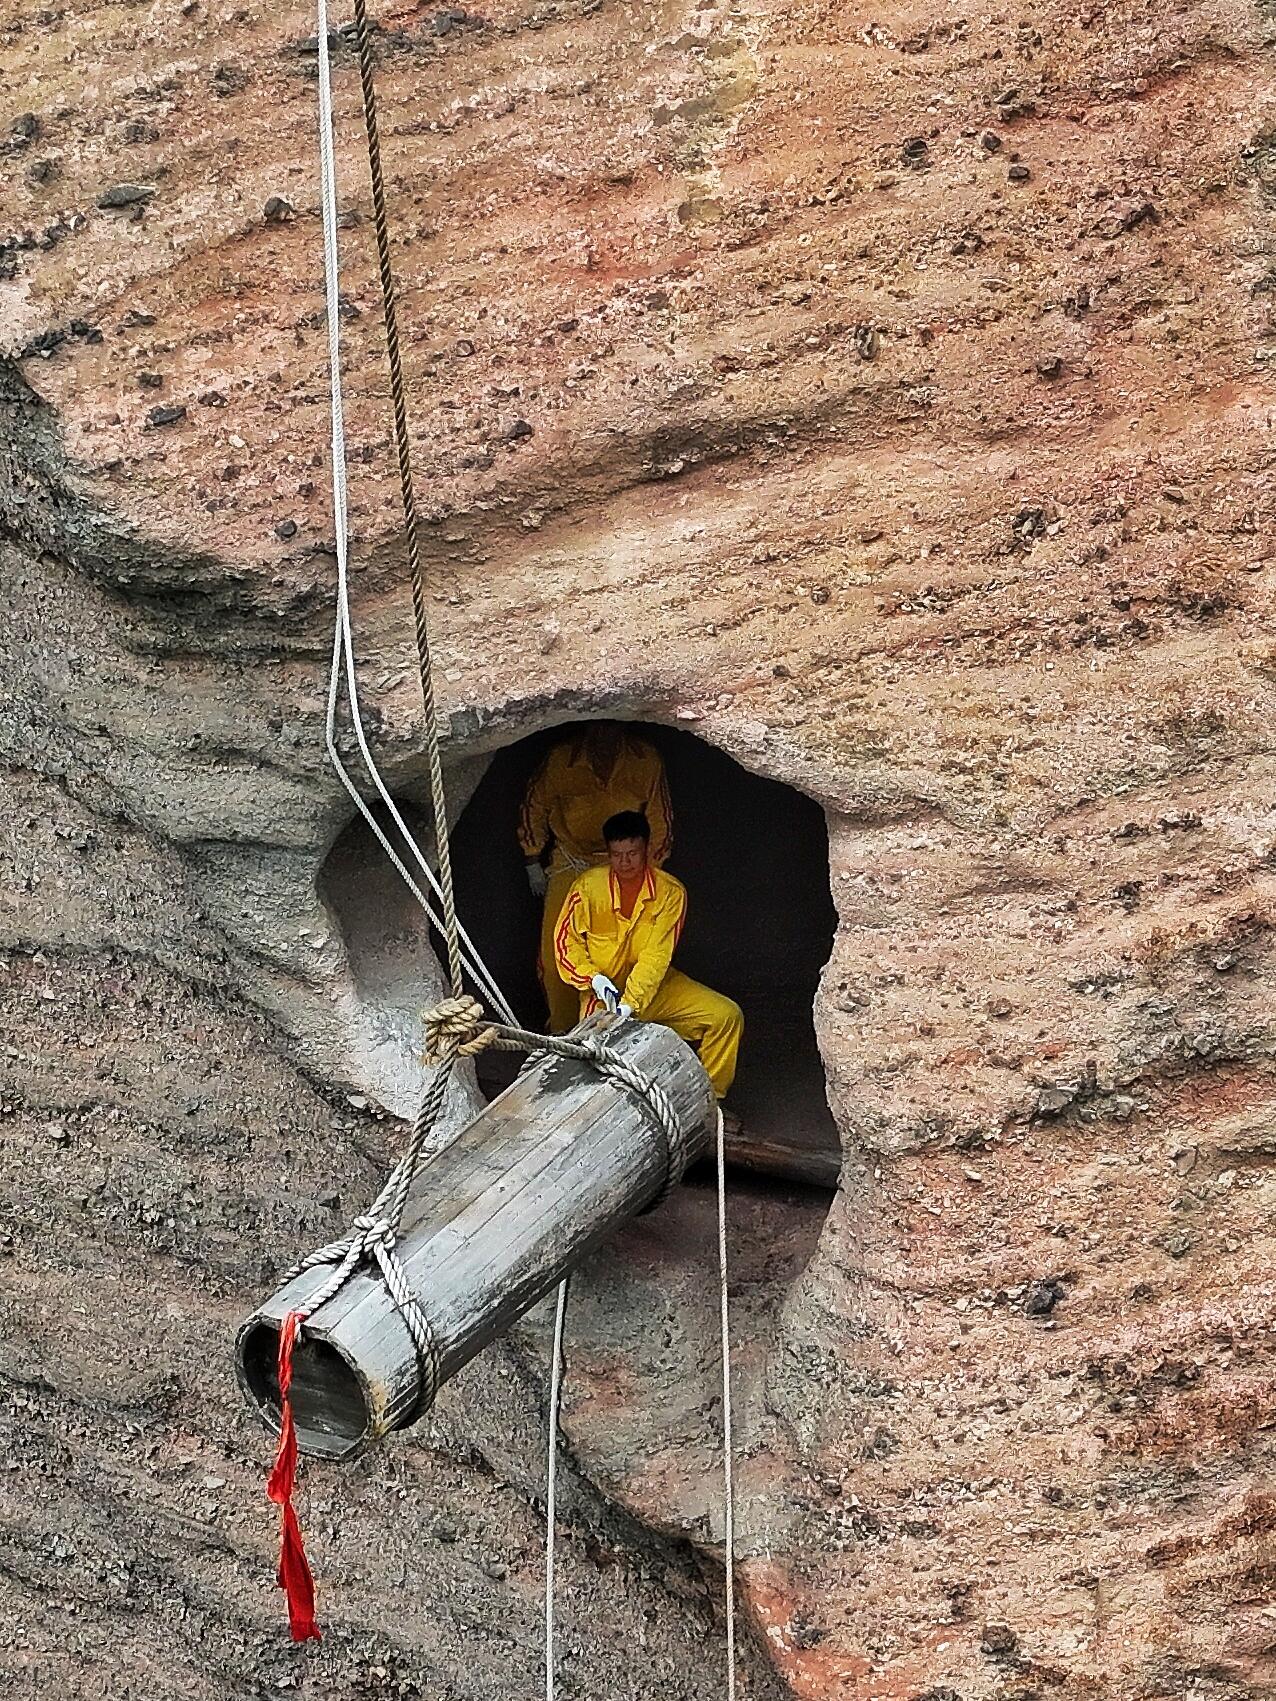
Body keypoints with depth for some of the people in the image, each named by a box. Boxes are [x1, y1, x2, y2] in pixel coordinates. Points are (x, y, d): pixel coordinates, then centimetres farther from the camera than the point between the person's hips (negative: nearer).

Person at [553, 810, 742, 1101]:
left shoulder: (671, 892, -9)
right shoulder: (588, 886, -8)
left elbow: (656, 956, -15)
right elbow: (566, 941, -1)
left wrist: (629, 1004, -27)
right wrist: (593, 978, -18)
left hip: (655, 986, 2)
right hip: (603, 991, -2)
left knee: (727, 1015, -11)